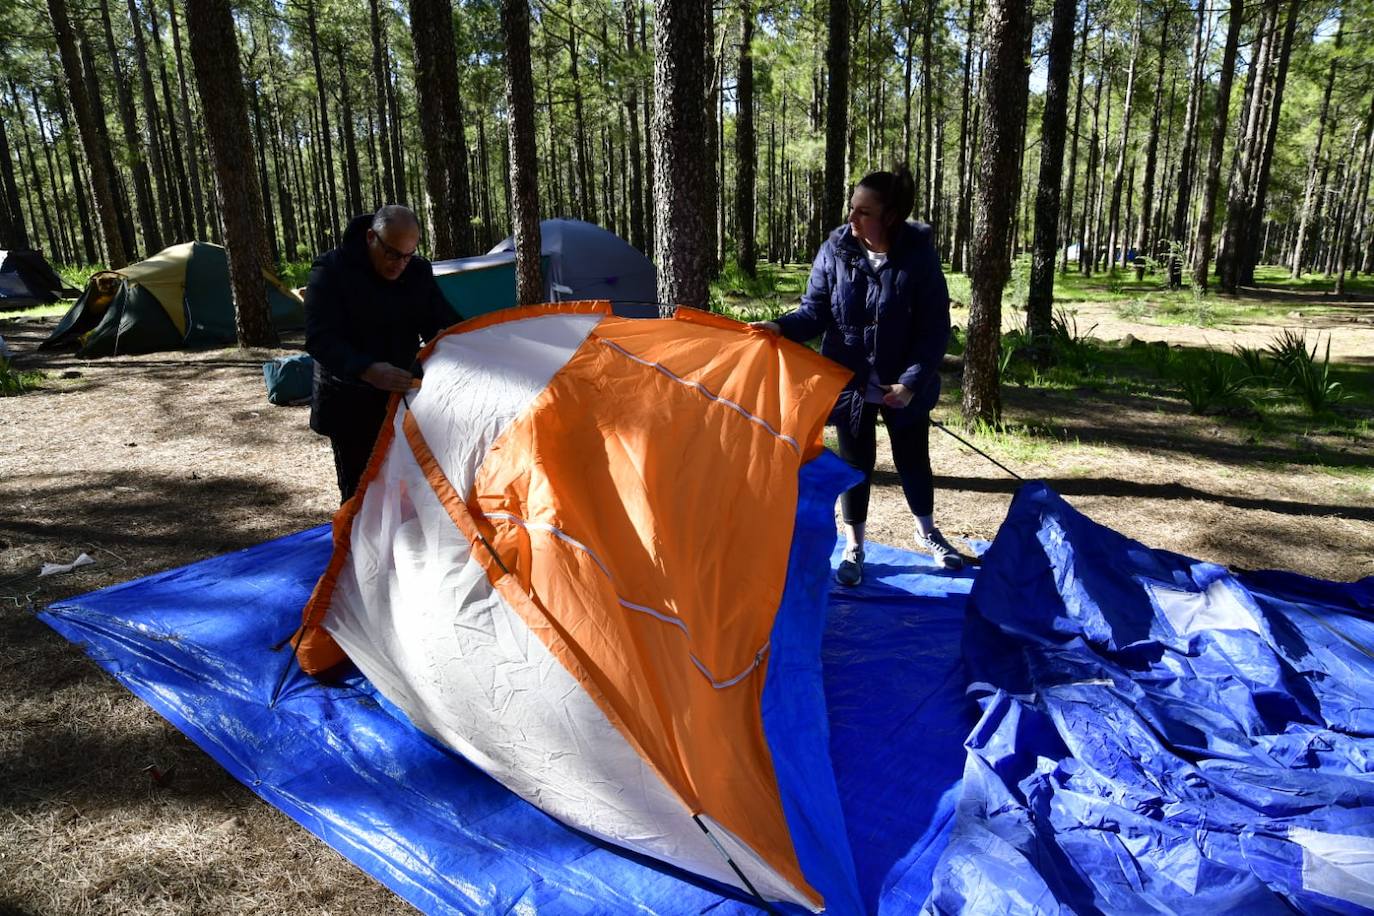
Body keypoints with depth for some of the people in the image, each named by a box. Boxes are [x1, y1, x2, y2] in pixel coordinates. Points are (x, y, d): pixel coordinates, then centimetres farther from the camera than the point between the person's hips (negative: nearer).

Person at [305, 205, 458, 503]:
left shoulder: (418, 271, -1)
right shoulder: (331, 271, -15)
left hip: (401, 394, 4)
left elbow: (442, 325, 4)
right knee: (358, 489, -1)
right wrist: (367, 370, -39)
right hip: (350, 406, -4)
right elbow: (319, 339, -22)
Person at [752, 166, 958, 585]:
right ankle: (853, 547, 27)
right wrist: (782, 327, -25)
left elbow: (935, 328, -13)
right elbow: (816, 311, -6)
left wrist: (911, 382, -20)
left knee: (912, 459, 16)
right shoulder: (835, 251, -11)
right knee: (855, 463, 10)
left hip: (904, 386, -1)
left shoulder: (918, 256, -16)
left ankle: (927, 533, 42)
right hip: (850, 382, 1)